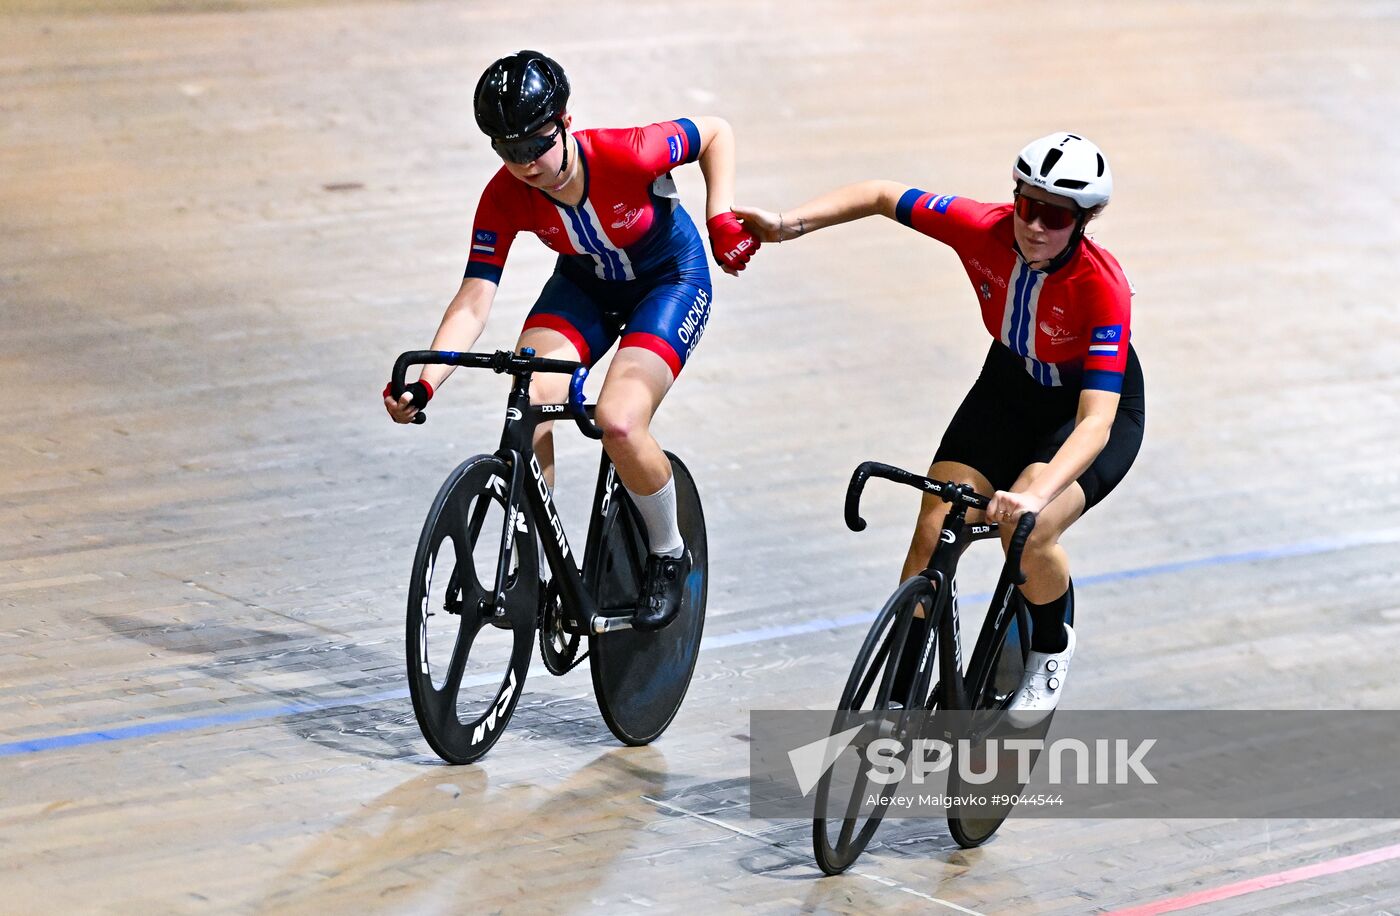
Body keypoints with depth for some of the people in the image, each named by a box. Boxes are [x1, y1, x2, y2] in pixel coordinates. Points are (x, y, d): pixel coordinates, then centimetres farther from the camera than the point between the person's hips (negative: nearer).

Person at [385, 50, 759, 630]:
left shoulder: (625, 156, -33)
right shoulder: (504, 199, -23)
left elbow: (715, 132, -14)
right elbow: (473, 303, -26)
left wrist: (721, 219, -25)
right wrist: (424, 383, -40)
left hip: (671, 281, -4)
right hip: (585, 286, 4)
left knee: (618, 421, -26)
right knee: (529, 403, -24)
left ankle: (669, 554, 2)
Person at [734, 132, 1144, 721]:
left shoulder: (1102, 287, -36)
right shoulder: (982, 230, -25)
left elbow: (1095, 421, -43)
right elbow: (883, 196, -8)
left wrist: (1035, 496, -58)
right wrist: (789, 225, -20)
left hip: (1098, 404, -5)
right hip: (1008, 388, 5)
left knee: (1026, 531, -30)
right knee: (933, 532, -10)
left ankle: (1053, 647, 2)